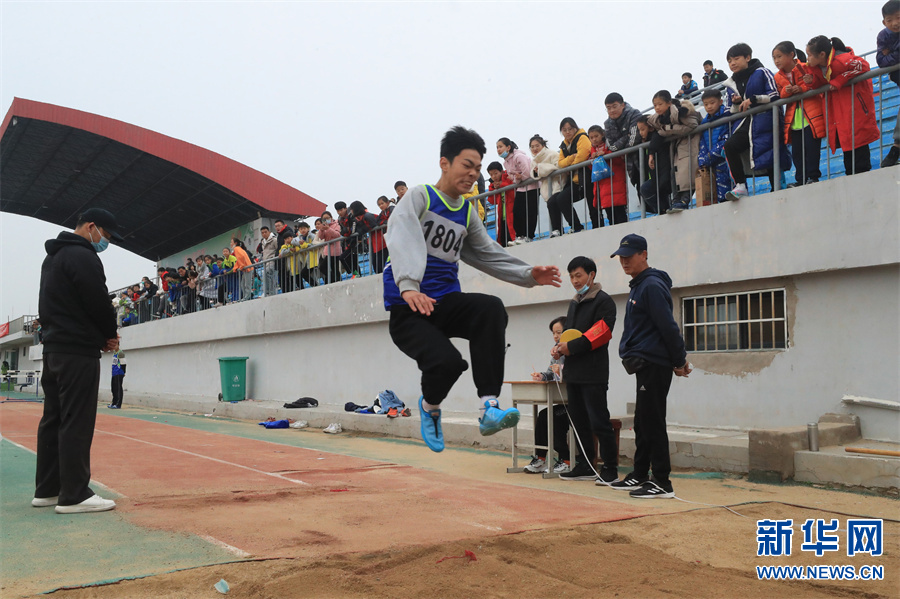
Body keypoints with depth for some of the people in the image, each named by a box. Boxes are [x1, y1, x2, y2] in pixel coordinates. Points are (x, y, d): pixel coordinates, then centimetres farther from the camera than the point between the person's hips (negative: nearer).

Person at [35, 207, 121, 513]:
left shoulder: (52, 257, 21)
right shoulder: (82, 256, -12)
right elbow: (99, 302, -18)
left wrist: (101, 335, 11)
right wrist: (111, 335, 1)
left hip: (52, 349, 10)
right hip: (78, 352, -10)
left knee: (53, 420, 12)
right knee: (76, 423, -9)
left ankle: (46, 490, 18)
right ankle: (74, 495, -7)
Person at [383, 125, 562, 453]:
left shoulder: (467, 213, 16)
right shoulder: (419, 197, -4)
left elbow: (489, 254, 20)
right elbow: (403, 241, -21)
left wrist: (528, 274, 5)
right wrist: (408, 286, -38)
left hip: (446, 302, 5)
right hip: (407, 309, -5)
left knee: (492, 308, -27)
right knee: (447, 361, -29)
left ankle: (489, 407, -29)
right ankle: (430, 406, 8)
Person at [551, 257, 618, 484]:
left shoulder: (603, 301, -5)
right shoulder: (574, 303, 20)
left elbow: (601, 333, -16)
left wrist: (571, 347, -17)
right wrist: (560, 347, 3)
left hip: (593, 373, -8)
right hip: (573, 372, 8)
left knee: (599, 422, -6)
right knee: (579, 421, 11)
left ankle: (611, 469, 2)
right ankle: (586, 466, 19)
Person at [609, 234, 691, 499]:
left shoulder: (652, 286, -13)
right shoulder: (637, 286, 19)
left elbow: (668, 327, -16)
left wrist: (679, 361, -11)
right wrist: (678, 359, 17)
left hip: (654, 366, -10)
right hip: (645, 365, 10)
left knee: (652, 424, -7)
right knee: (642, 424, 14)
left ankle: (662, 482, -2)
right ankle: (640, 475, 22)